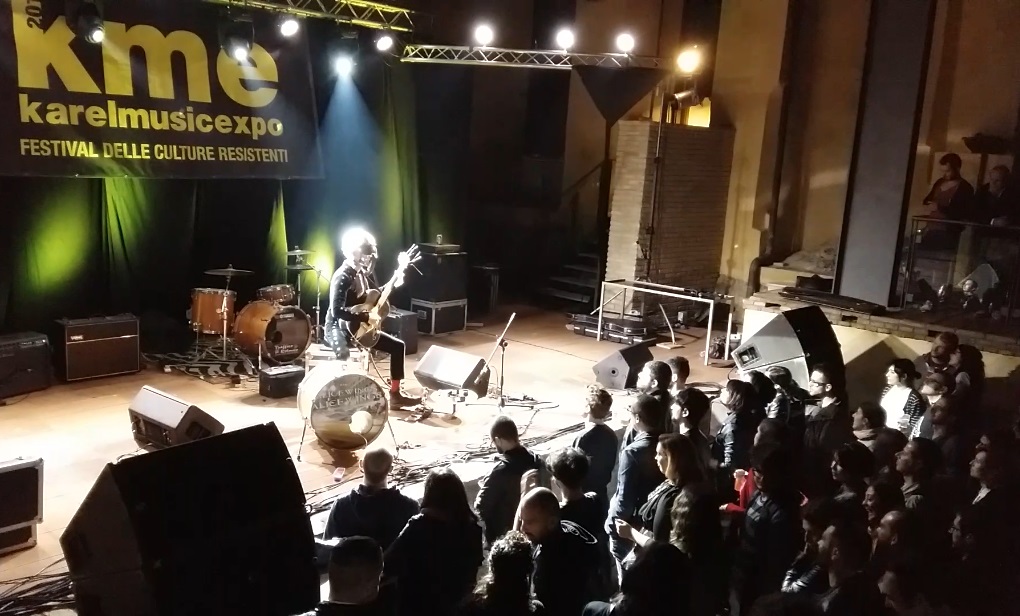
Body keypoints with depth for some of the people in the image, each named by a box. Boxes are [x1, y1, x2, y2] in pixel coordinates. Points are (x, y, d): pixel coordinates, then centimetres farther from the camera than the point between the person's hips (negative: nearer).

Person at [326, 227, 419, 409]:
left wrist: (400, 270, 8)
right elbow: (336, 311, -31)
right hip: (338, 327, -9)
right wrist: (366, 317, -29)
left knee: (397, 345, 4)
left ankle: (395, 395, 8)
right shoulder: (342, 277, -21)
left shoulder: (364, 272, 6)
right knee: (344, 356, -40)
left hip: (361, 327, 9)